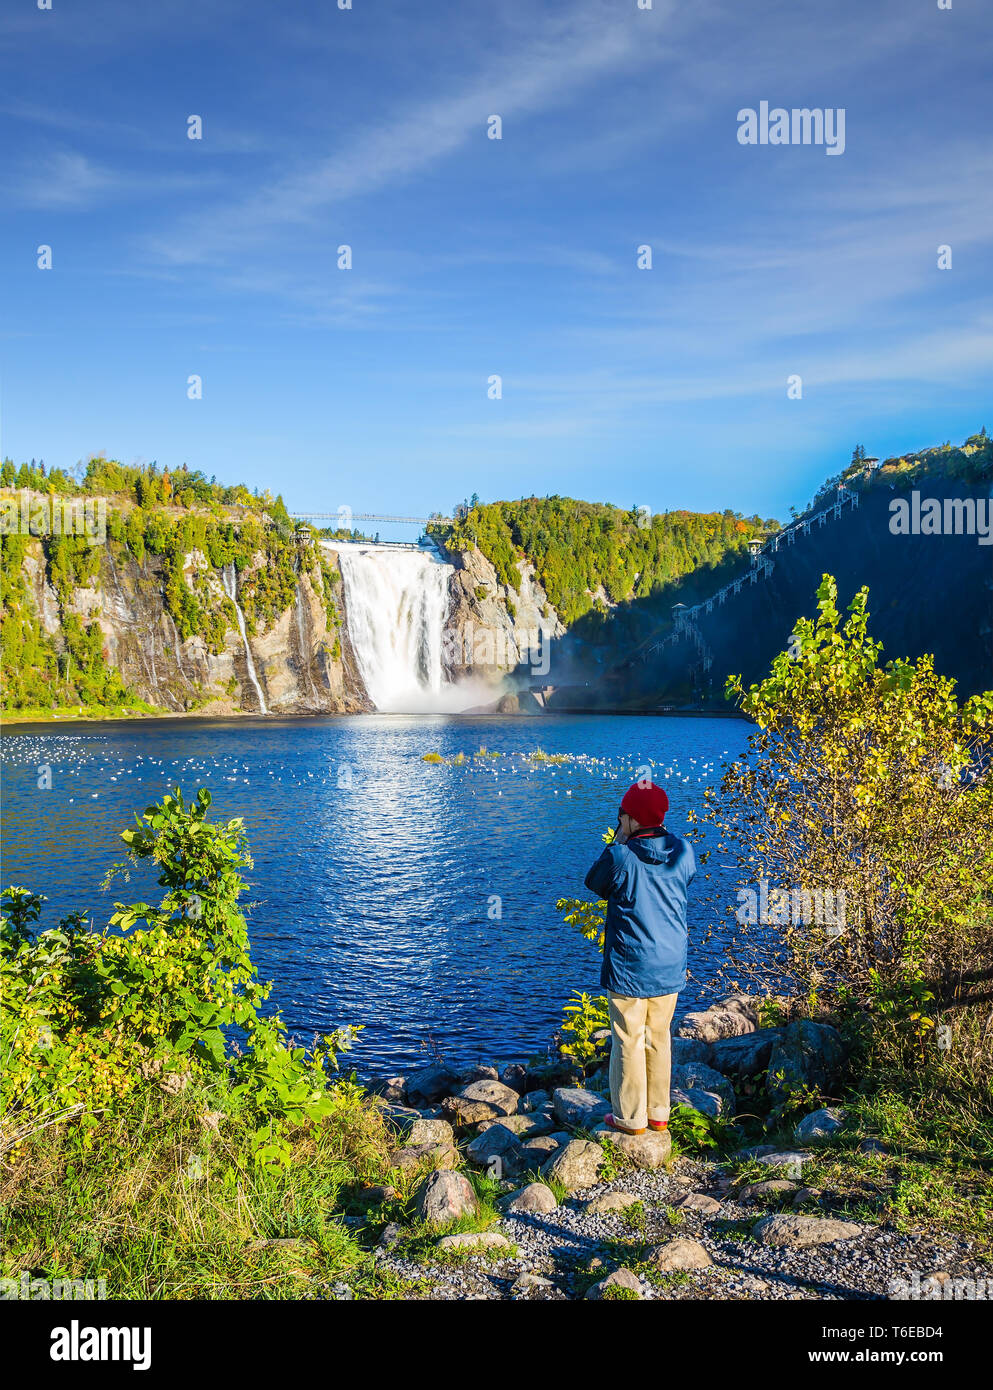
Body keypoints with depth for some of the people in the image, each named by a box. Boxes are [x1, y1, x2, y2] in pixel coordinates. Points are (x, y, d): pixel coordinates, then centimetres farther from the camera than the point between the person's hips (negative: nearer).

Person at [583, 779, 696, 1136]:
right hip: (670, 967, 5)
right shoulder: (683, 851, -6)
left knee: (629, 1042, 9)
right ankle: (658, 1113, 28)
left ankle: (631, 1118, 19)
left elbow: (594, 883, 0)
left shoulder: (620, 857, -20)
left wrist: (618, 841, -1)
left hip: (629, 968, -5)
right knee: (659, 1039, 18)